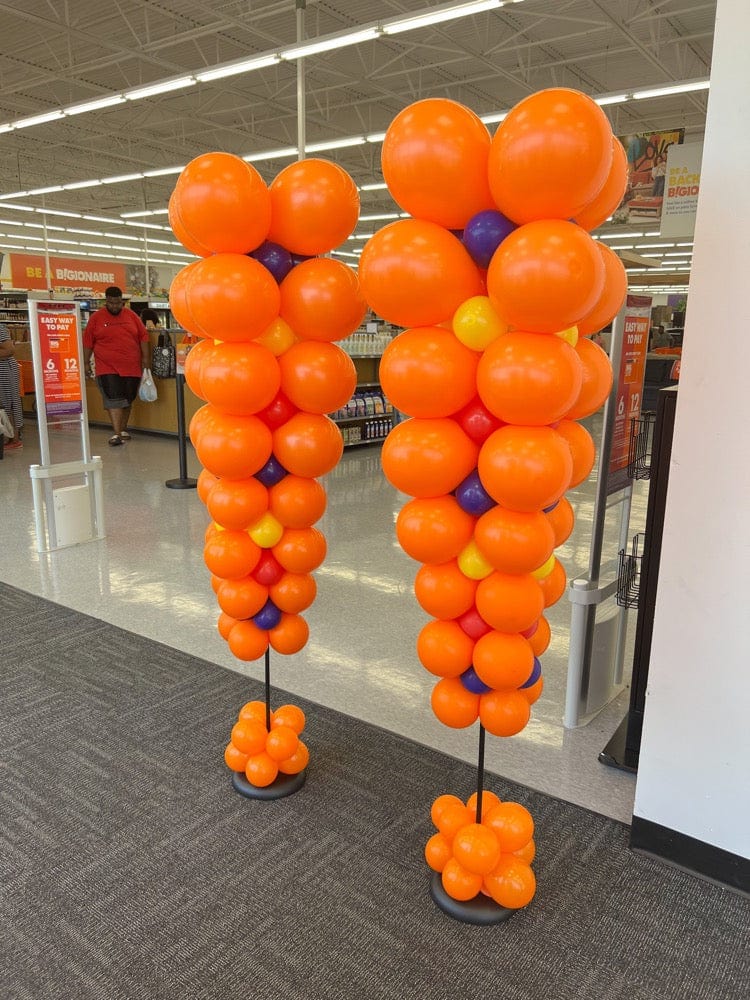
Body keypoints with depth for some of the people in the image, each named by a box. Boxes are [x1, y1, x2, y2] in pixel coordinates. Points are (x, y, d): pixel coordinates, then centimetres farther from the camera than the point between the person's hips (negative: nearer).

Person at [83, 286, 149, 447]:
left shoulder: (131, 315, 7)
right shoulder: (96, 318, 2)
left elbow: (143, 336, 10)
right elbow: (88, 342, 4)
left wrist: (145, 358, 4)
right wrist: (86, 363, 2)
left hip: (131, 366, 3)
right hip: (107, 367, -3)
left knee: (127, 399, 11)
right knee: (113, 399, -11)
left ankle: (123, 430, 26)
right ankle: (116, 434, -13)